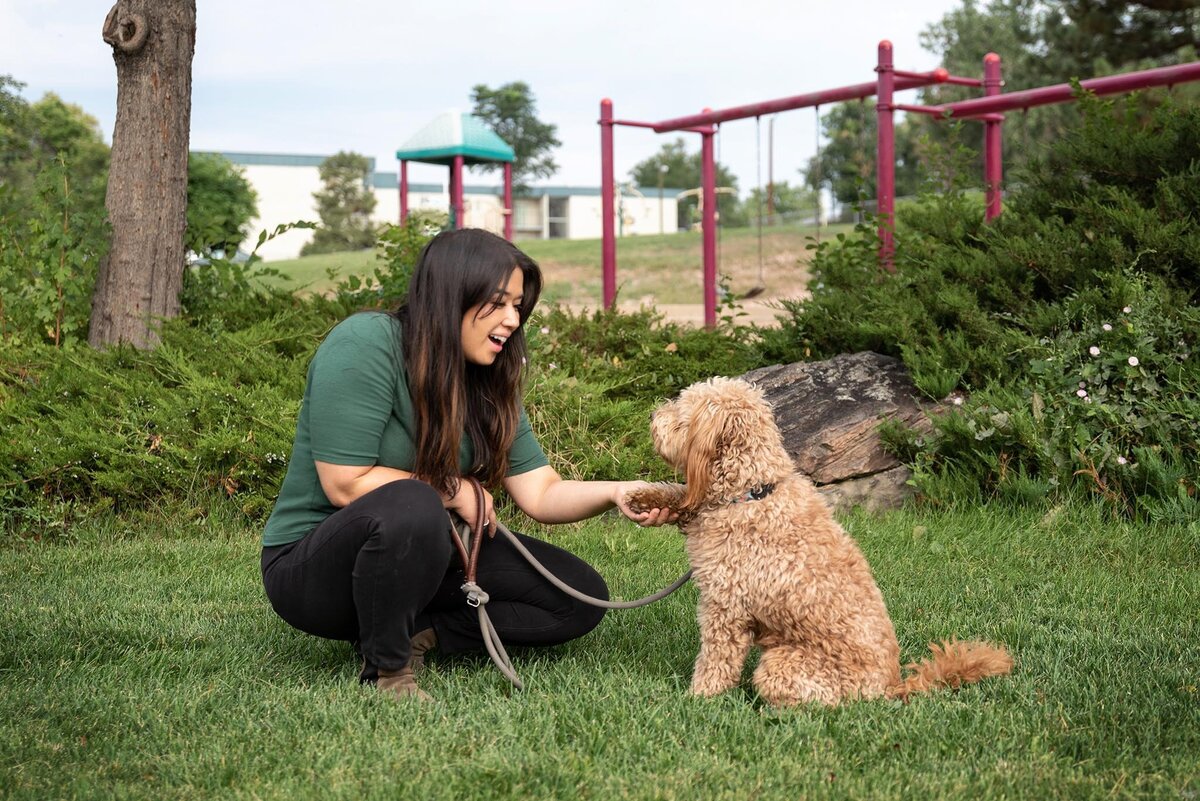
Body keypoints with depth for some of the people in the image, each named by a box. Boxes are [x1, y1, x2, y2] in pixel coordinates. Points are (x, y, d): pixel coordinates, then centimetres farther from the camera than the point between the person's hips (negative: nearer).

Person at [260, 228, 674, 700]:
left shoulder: (488, 386, 2)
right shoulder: (362, 346, -21)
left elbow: (541, 494, -5)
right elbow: (345, 484, -25)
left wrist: (615, 493, -24)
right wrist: (453, 492, -15)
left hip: (420, 556, 7)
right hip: (313, 566, -7)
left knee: (579, 597, -3)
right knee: (411, 506, -40)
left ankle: (417, 634, -5)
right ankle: (386, 670, -19)